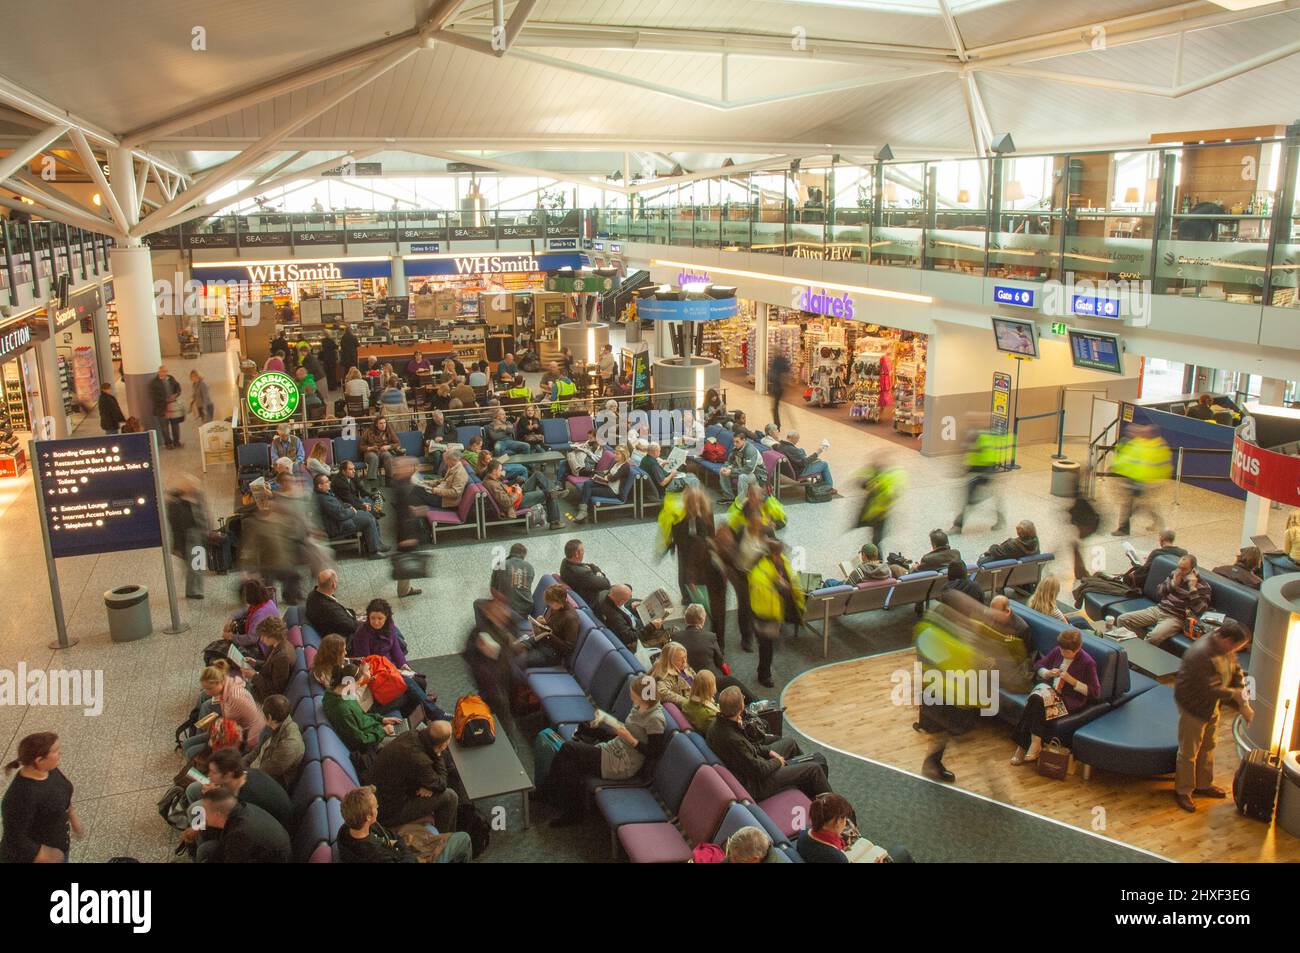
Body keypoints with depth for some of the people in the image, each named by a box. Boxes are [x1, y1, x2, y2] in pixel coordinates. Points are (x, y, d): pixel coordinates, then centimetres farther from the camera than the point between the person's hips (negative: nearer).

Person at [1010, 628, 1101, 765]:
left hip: (1069, 700, -5)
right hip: (1050, 689, 5)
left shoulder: (1088, 662, -10)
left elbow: (1095, 692, -9)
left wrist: (1071, 680, -18)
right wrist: (1048, 673, -5)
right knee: (1034, 698, -31)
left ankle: (1023, 746, -23)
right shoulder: (1057, 652, 4)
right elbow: (1040, 666, 19)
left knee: (1035, 702, -31)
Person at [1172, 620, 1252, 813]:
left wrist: (1244, 705, -4)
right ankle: (1183, 791, 22)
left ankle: (1204, 785, 42)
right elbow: (1212, 689, -31)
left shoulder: (1225, 648, -7)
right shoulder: (1202, 654, -35)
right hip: (1193, 705, -9)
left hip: (1211, 705, 9)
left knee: (1207, 747, 24)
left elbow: (1236, 672, 4)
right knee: (1189, 752, 6)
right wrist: (1235, 694, -15)